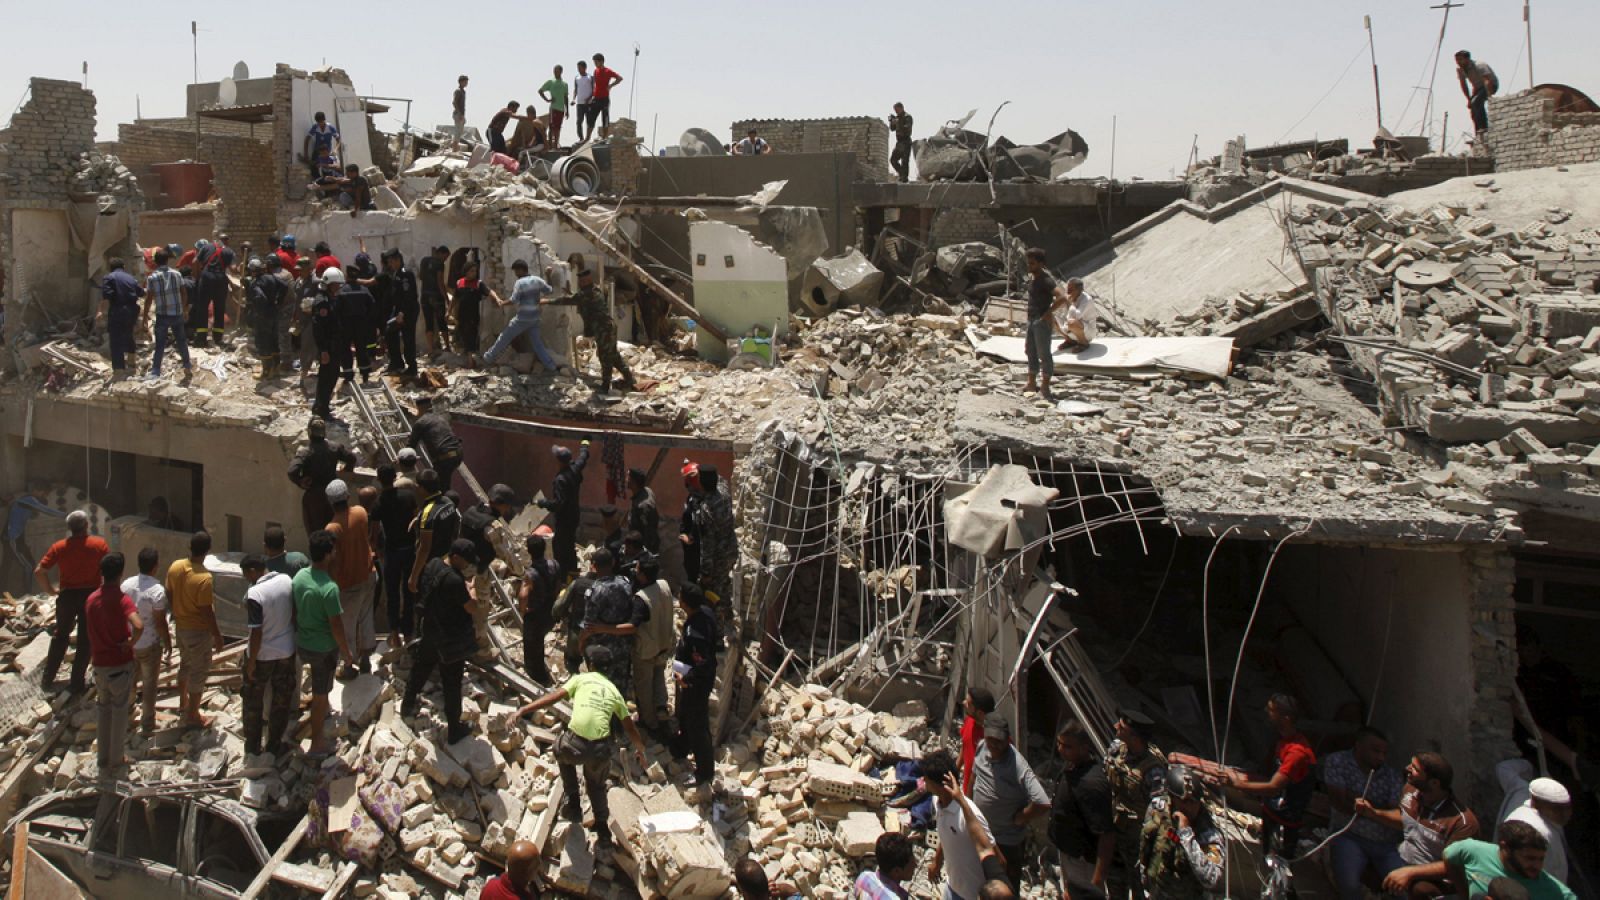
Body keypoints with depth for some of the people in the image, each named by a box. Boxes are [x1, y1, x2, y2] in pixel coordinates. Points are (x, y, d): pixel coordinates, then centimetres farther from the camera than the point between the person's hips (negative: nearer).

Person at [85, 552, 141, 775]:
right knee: (119, 710, 9)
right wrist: (131, 643, -17)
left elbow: (92, 631, 11)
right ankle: (116, 761, 18)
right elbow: (139, 626, -34)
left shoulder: (91, 600, 0)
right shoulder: (121, 599, -19)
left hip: (99, 663, 5)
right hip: (121, 664, -5)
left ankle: (103, 760, 24)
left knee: (103, 708, 18)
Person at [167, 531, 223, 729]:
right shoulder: (204, 578, -29)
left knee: (185, 664, 27)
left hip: (180, 626, 7)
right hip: (199, 631, -7)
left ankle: (184, 703, 45)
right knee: (198, 672, 7)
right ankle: (192, 717, 17)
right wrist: (218, 635, -11)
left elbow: (169, 596, 5)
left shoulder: (175, 567, -8)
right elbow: (206, 611, -23)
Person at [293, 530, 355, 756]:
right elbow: (336, 626, -22)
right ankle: (317, 743, 23)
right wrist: (347, 653, -9)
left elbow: (294, 611, 5)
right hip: (324, 649, -7)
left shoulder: (299, 576, -8)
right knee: (320, 695, 9)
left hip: (302, 644, 7)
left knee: (319, 688, 31)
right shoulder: (330, 588, -30)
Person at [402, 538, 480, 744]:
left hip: (429, 629, 8)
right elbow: (472, 609, -23)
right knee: (452, 683, 6)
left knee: (421, 667, 30)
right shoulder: (455, 581, -32)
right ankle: (453, 728, 17)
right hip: (451, 639, -8)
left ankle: (408, 703, 51)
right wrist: (471, 595, -3)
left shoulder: (433, 564, -7)